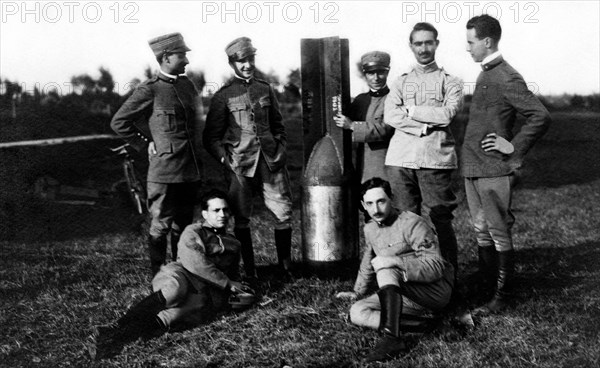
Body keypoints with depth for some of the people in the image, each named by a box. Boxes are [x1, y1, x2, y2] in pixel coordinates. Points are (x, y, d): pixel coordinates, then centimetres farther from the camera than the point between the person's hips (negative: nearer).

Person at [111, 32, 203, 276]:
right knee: (161, 226, 0)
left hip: (191, 170, 7)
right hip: (165, 171, -7)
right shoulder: (149, 91, -9)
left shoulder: (187, 85, 12)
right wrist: (146, 144, -4)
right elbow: (119, 122, -5)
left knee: (183, 225, 15)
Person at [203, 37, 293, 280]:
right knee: (241, 219, 1)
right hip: (240, 165, -3)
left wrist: (280, 150, 7)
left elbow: (278, 126, 21)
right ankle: (249, 273, 12)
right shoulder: (223, 96, 1)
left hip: (270, 160, 3)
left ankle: (286, 268, 12)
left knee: (284, 212, 0)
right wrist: (225, 160, -9)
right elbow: (211, 137, 2)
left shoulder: (265, 89, 12)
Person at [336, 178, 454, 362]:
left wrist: (396, 261, -32)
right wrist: (358, 292, 25)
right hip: (412, 298, 8)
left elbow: (436, 268, -23)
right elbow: (368, 262, 30)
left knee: (386, 270, -31)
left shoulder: (413, 224, -16)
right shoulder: (370, 229, 9)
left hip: (437, 291, -8)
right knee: (357, 312, -11)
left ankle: (392, 337, -40)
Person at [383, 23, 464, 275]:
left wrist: (410, 110, -2)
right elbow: (389, 116, 2)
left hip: (436, 159, -3)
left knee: (441, 220, -5)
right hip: (402, 159, 3)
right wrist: (427, 124, -8)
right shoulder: (401, 82, 18)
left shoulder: (450, 83, 10)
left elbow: (446, 114, -8)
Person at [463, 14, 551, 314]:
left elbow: (541, 117, -19)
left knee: (499, 234, -1)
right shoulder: (484, 75, 14)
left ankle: (500, 298, 7)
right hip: (472, 168, 9)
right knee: (481, 231, 14)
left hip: (494, 170, -9)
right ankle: (487, 287, 23)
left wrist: (514, 148, -14)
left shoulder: (506, 78, -14)